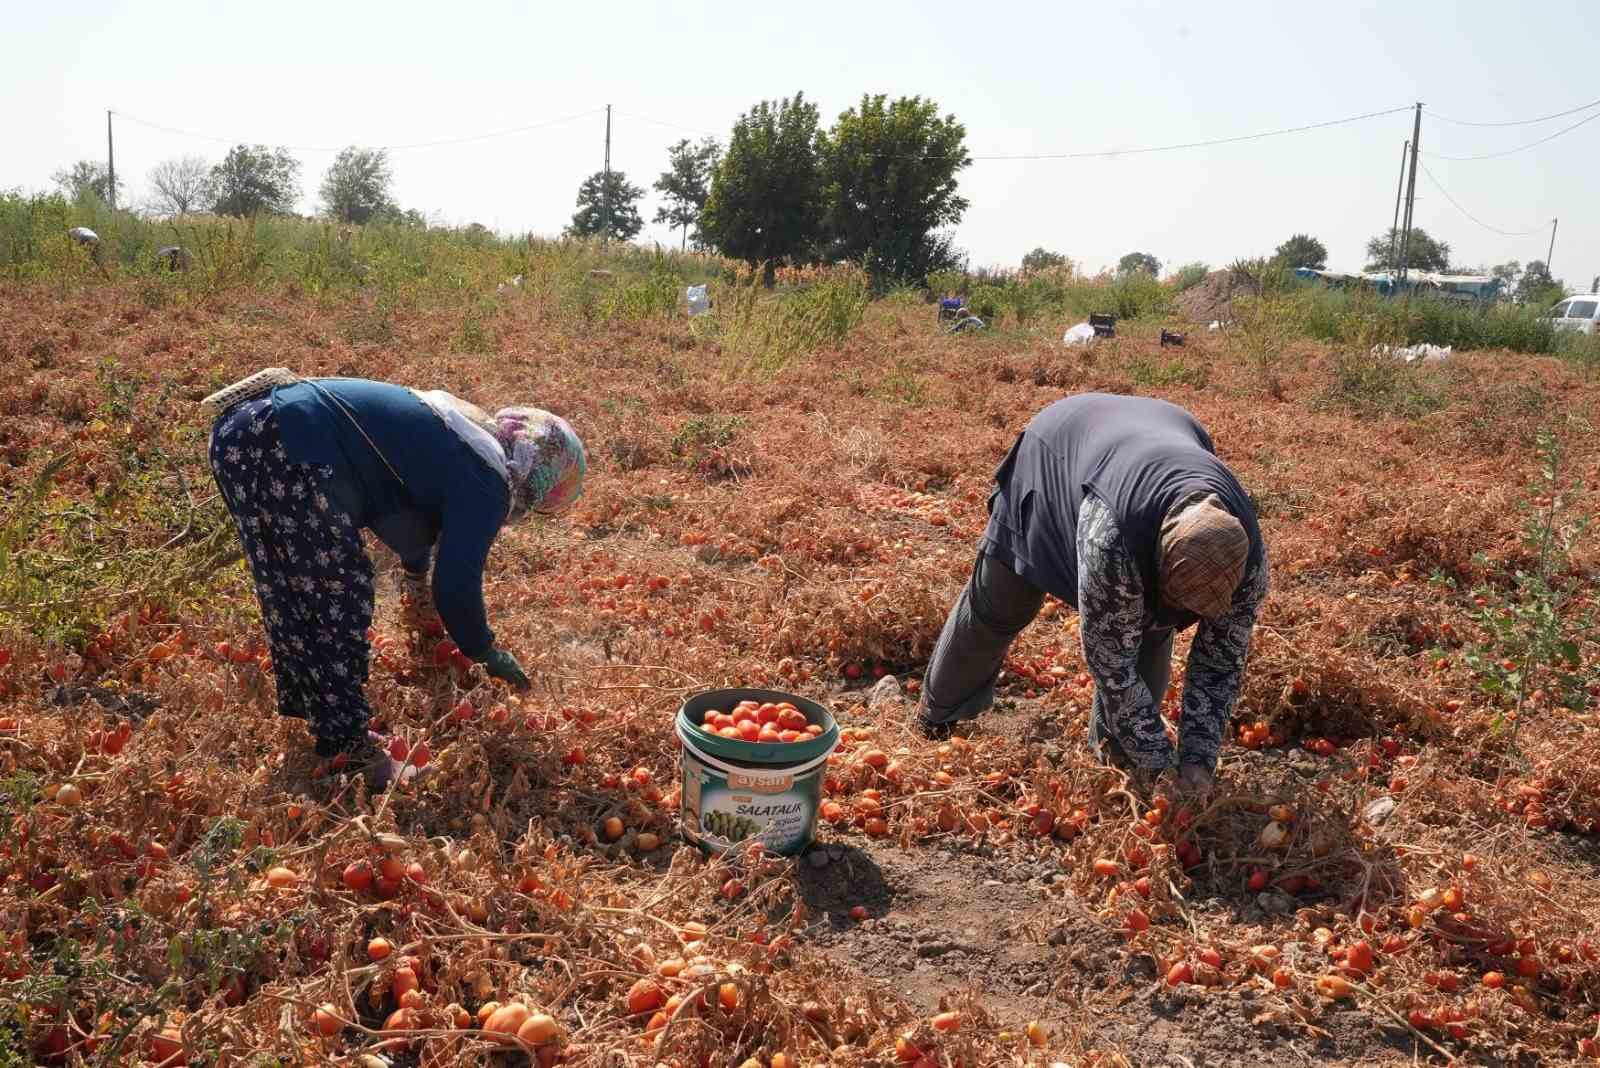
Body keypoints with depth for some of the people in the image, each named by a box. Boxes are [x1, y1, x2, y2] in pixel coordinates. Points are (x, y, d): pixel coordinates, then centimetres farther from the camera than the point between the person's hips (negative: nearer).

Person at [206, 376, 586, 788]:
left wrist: (416, 575, 61)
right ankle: (349, 747, 7)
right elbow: (456, 587, -6)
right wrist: (487, 653, 12)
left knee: (292, 589, 22)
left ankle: (304, 703, 37)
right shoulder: (488, 482, -5)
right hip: (286, 451, -11)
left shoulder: (467, 433, 24)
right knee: (338, 598, -2)